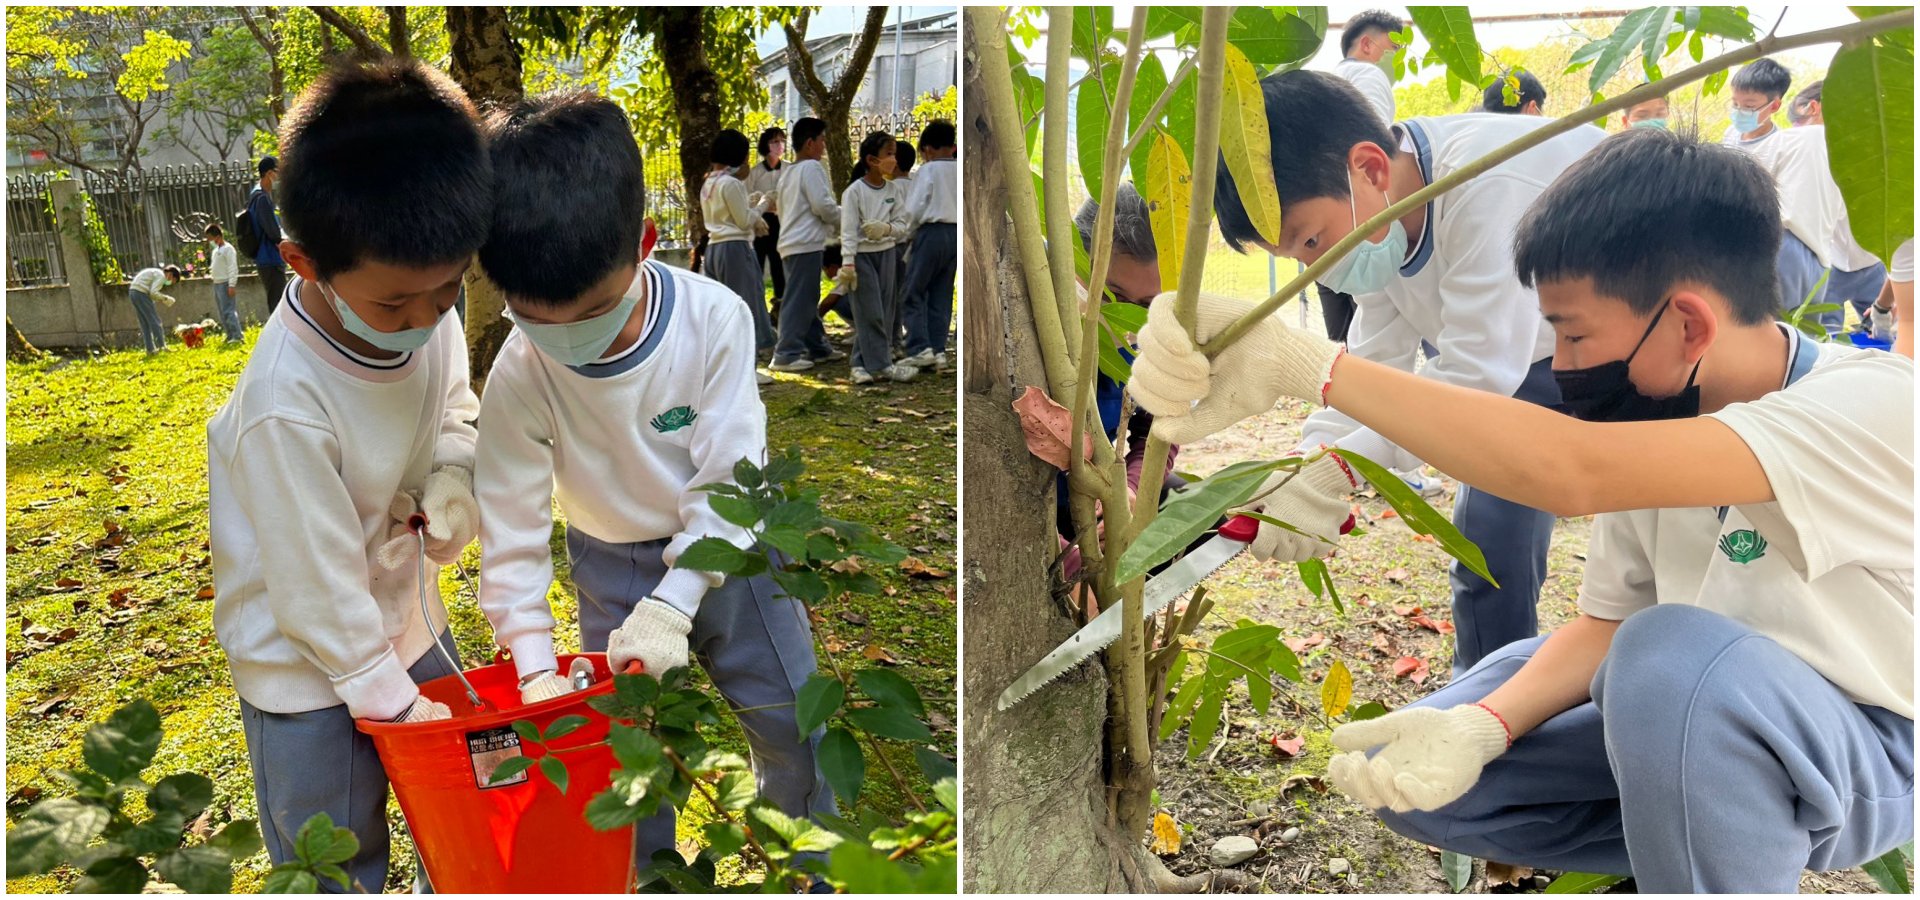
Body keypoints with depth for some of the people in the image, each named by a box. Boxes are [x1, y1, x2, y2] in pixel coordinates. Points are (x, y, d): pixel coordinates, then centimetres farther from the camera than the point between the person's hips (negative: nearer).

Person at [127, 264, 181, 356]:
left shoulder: (156, 272, 23)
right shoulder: (161, 276, -7)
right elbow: (153, 293, -18)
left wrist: (161, 299, 9)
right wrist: (165, 298, -5)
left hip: (133, 293, 10)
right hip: (141, 293, -10)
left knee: (145, 323, 9)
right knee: (154, 320, -6)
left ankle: (150, 349, 9)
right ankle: (162, 346, -8)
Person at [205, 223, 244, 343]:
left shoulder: (228, 248, -9)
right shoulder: (216, 249, 17)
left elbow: (233, 267, -16)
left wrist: (232, 285, -20)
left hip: (225, 284, -9)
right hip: (216, 284, 9)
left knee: (228, 310, -14)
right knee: (221, 312, 8)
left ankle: (237, 335, -15)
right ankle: (230, 335, 12)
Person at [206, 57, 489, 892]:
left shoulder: (424, 307, -15)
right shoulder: (287, 406, -34)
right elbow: (319, 585, -24)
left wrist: (453, 472, -13)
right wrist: (390, 698, -14)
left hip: (407, 624, 6)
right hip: (310, 667, -6)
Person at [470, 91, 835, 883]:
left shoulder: (714, 319, -27)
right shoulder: (519, 375, -22)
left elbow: (731, 477, -23)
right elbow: (512, 526, -15)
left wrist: (673, 607, -28)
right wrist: (535, 665, -15)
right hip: (614, 567, 1)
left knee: (794, 727, 11)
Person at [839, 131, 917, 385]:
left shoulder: (892, 190, 2)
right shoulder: (854, 191, -13)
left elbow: (902, 225, 5)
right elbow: (848, 230, -14)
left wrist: (887, 228, -17)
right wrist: (848, 263, -20)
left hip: (886, 253, 6)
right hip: (862, 254, -6)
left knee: (883, 311, 5)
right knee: (870, 312, -4)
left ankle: (862, 364, 13)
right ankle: (881, 364, 1)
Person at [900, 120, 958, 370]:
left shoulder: (928, 170, -7)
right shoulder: (959, 171, 8)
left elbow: (915, 208, -8)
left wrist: (910, 228, 10)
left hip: (932, 232, -6)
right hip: (956, 232, 6)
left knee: (914, 292, 0)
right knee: (942, 295, 10)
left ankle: (920, 348, -9)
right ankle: (938, 350, 9)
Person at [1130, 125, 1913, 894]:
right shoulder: (1645, 424, -5)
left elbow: (1571, 472, -44)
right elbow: (1607, 625, -1)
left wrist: (1305, 365, -46)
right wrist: (1482, 725, -22)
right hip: (1703, 731, 6)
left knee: (1677, 655, -38)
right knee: (1411, 777, -10)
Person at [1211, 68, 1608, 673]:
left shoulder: (1491, 184, -38)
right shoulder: (1379, 215, -11)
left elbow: (1479, 370, -38)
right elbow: (1372, 367, -9)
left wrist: (1333, 472, -37)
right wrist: (1302, 480, -23)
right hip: (1536, 363, 7)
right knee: (1491, 534, 4)